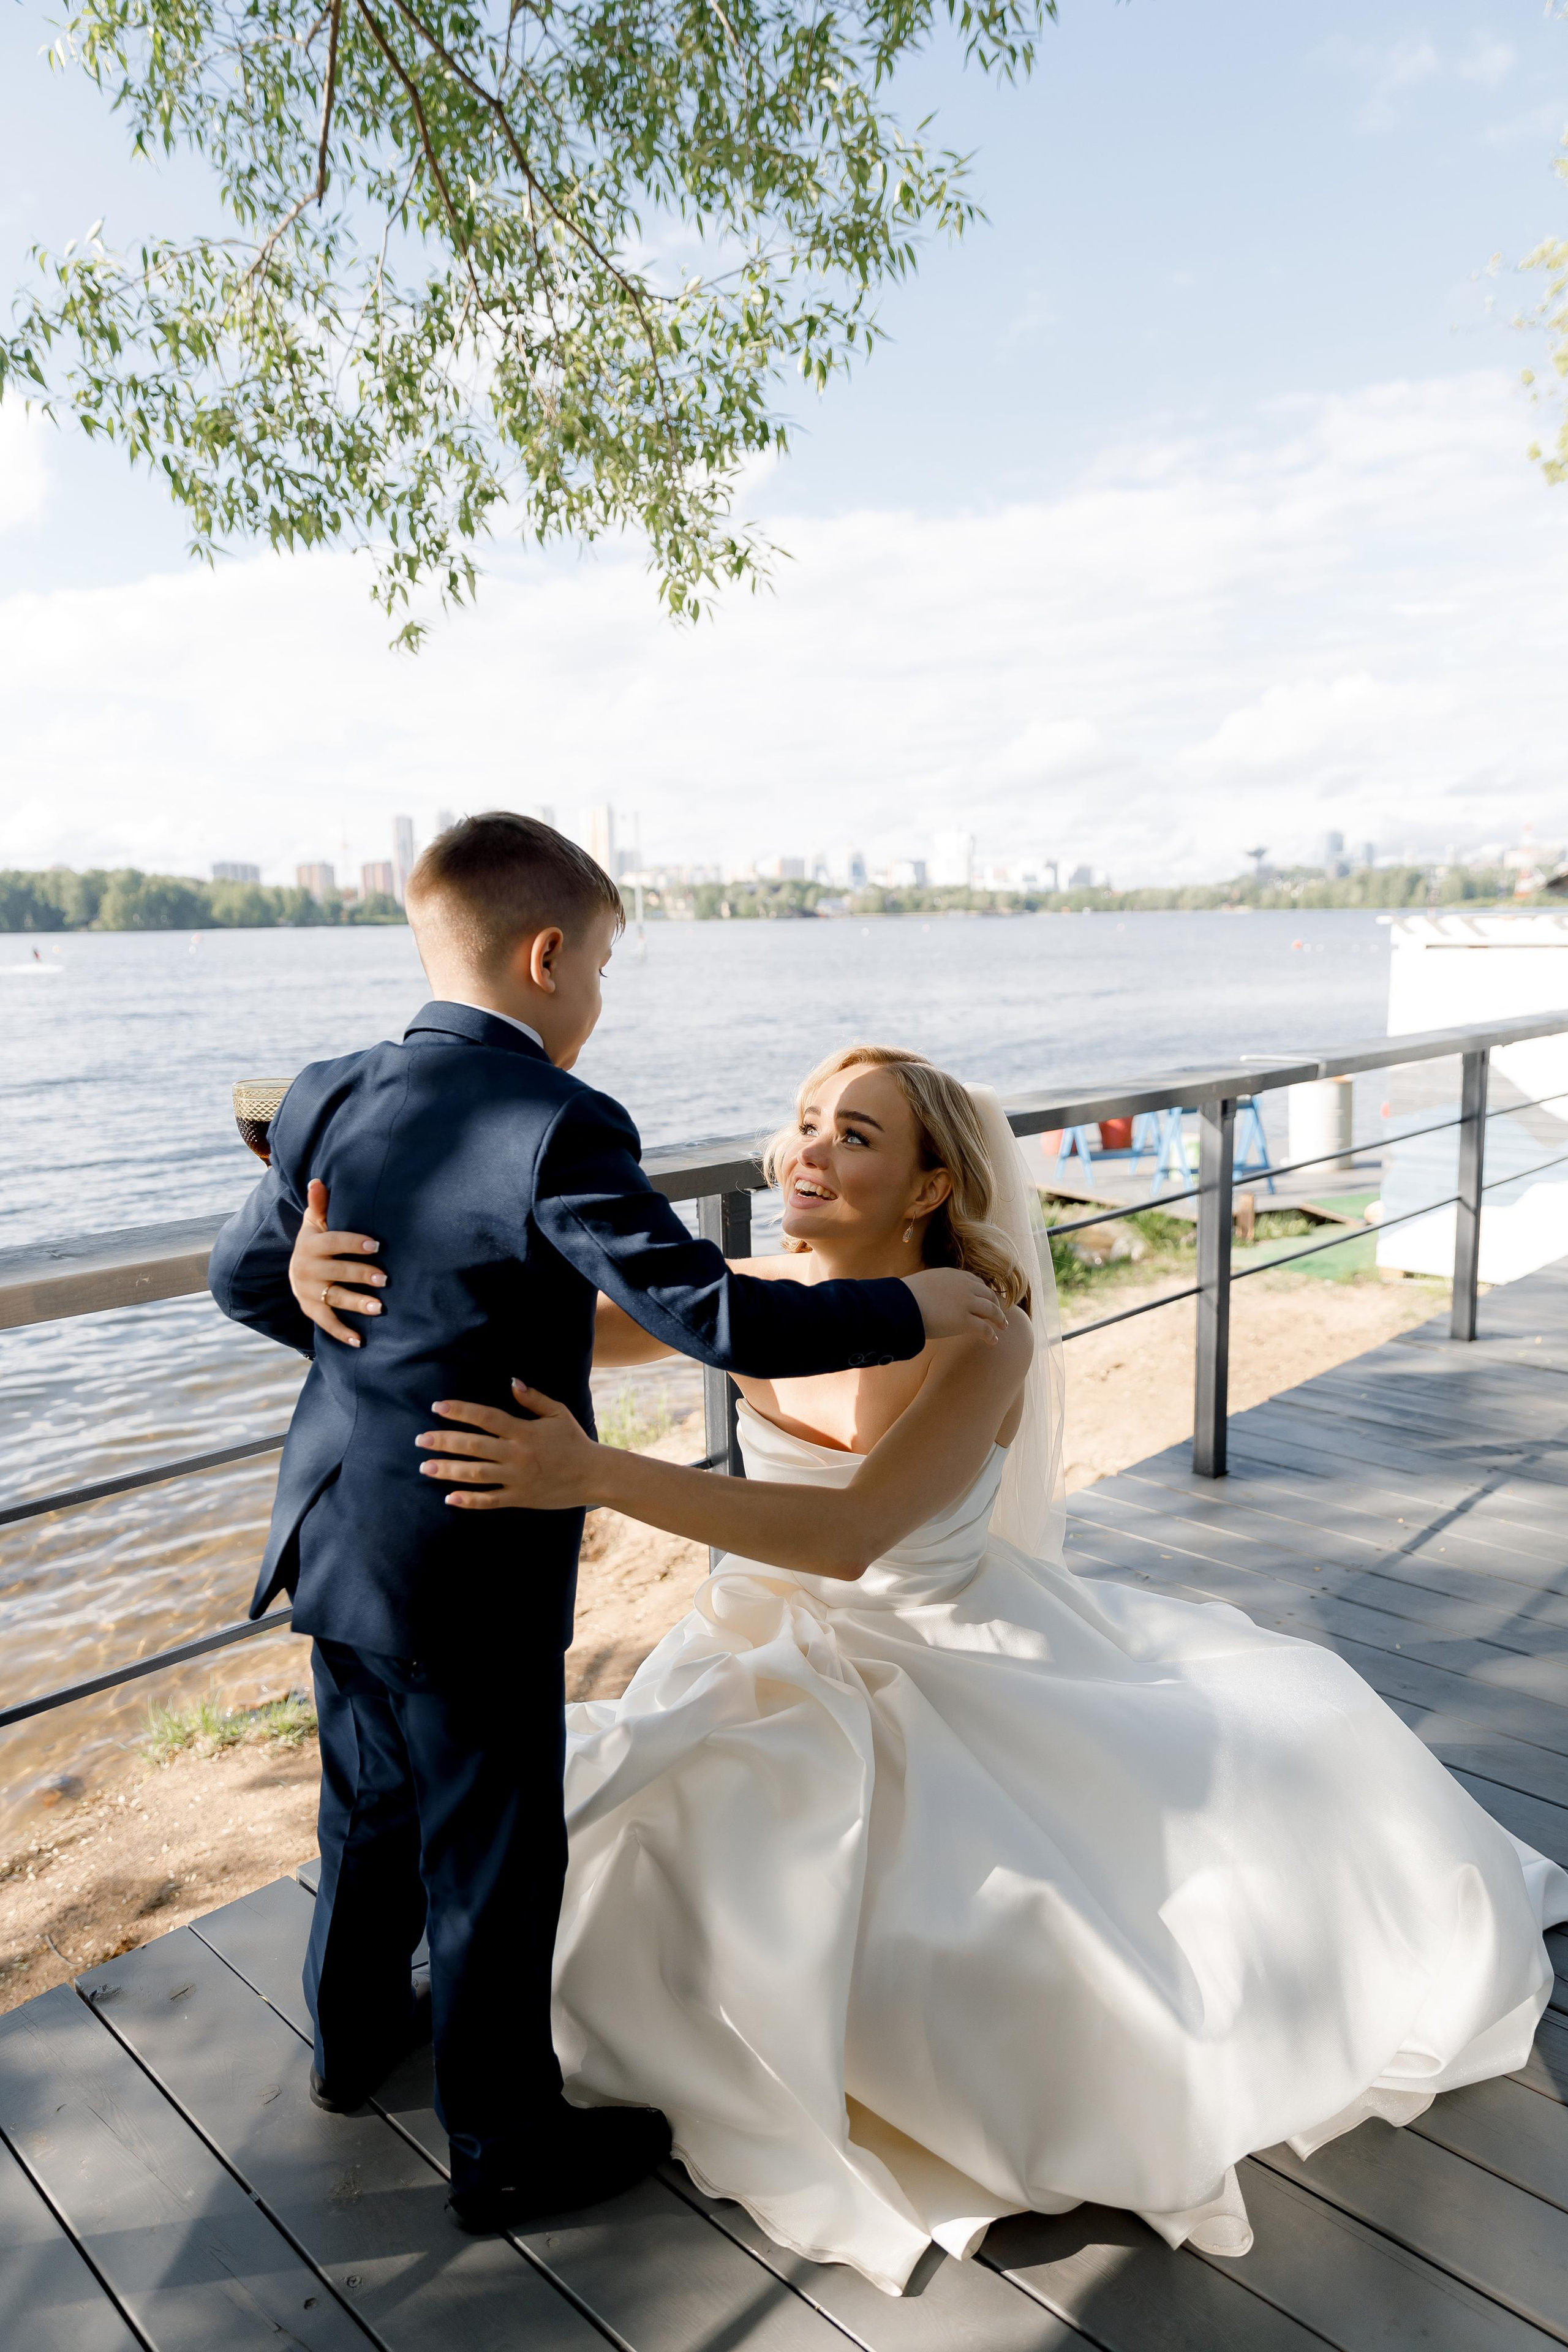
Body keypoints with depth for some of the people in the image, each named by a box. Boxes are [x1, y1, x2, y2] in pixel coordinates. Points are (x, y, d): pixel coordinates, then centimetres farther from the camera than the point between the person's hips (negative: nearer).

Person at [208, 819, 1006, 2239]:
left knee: (372, 1799, 28)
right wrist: (909, 1308, -16)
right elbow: (717, 1317, -27)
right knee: (493, 1854, 11)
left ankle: (355, 2029, 52)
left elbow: (245, 1278, 10)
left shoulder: (332, 1100, -1)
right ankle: (506, 2149, 32)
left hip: (335, 1536, 8)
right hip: (471, 1573, -8)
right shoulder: (560, 1131, -23)